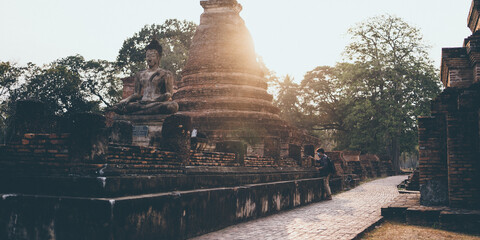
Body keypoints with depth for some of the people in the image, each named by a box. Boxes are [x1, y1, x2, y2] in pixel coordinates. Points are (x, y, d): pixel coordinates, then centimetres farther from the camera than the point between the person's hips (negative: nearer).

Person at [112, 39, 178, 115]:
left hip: (157, 103, -2)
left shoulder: (166, 74, 14)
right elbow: (137, 94, 18)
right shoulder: (139, 75, 24)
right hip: (141, 102, 2)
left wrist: (167, 95, -18)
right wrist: (127, 99, -4)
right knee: (117, 107, -22)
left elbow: (169, 93, 6)